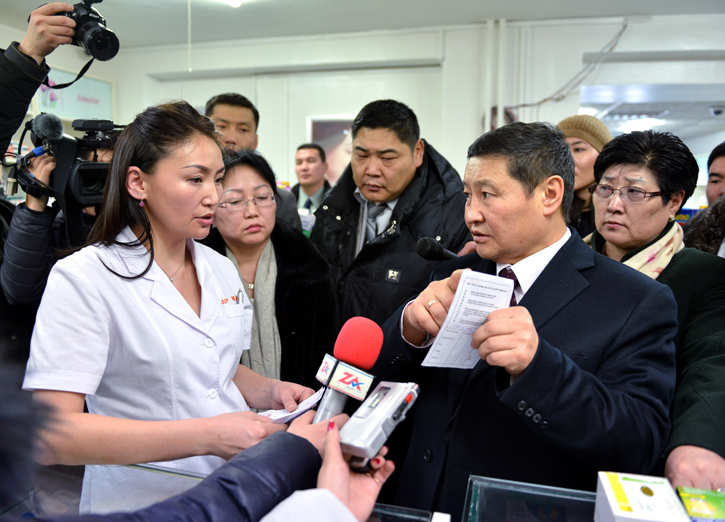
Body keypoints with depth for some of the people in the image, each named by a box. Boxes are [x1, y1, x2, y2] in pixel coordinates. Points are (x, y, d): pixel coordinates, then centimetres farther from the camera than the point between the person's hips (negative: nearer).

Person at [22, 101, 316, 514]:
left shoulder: (222, 270, 2)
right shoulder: (83, 279, -17)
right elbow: (51, 435, -24)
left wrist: (268, 390, -7)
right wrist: (206, 436, -30)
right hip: (140, 502, -5)